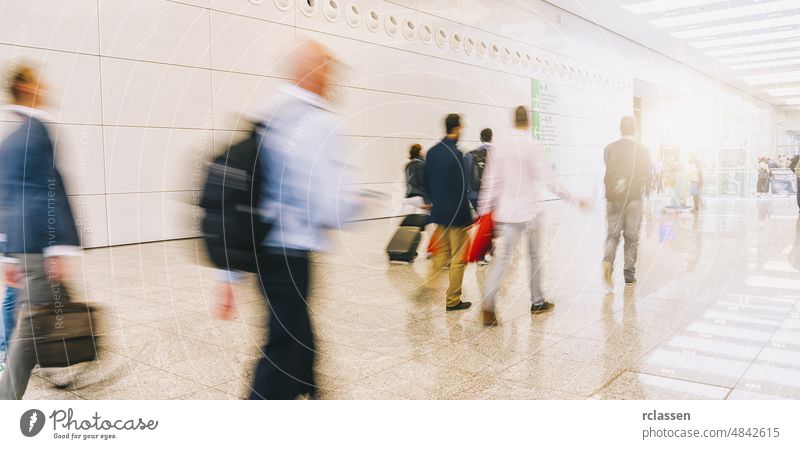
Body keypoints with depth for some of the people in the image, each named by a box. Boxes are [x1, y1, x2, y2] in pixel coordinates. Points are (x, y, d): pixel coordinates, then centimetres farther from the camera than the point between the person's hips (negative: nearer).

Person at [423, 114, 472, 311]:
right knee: (458, 257, 4)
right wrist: (467, 216, -11)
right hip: (456, 213, -7)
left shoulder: (432, 152, 5)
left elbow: (427, 181, 12)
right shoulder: (456, 154, -17)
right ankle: (453, 300, 10)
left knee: (441, 254, 20)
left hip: (439, 211, 7)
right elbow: (462, 188, -17)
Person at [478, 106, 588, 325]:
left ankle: (488, 305, -15)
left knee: (502, 259, -1)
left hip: (507, 213, 2)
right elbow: (551, 182, -9)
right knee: (535, 257, 15)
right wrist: (576, 200, 0)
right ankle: (537, 301, 23)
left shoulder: (499, 147, 0)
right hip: (530, 212, -2)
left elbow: (490, 182, 2)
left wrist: (484, 210, 10)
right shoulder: (535, 148, -8)